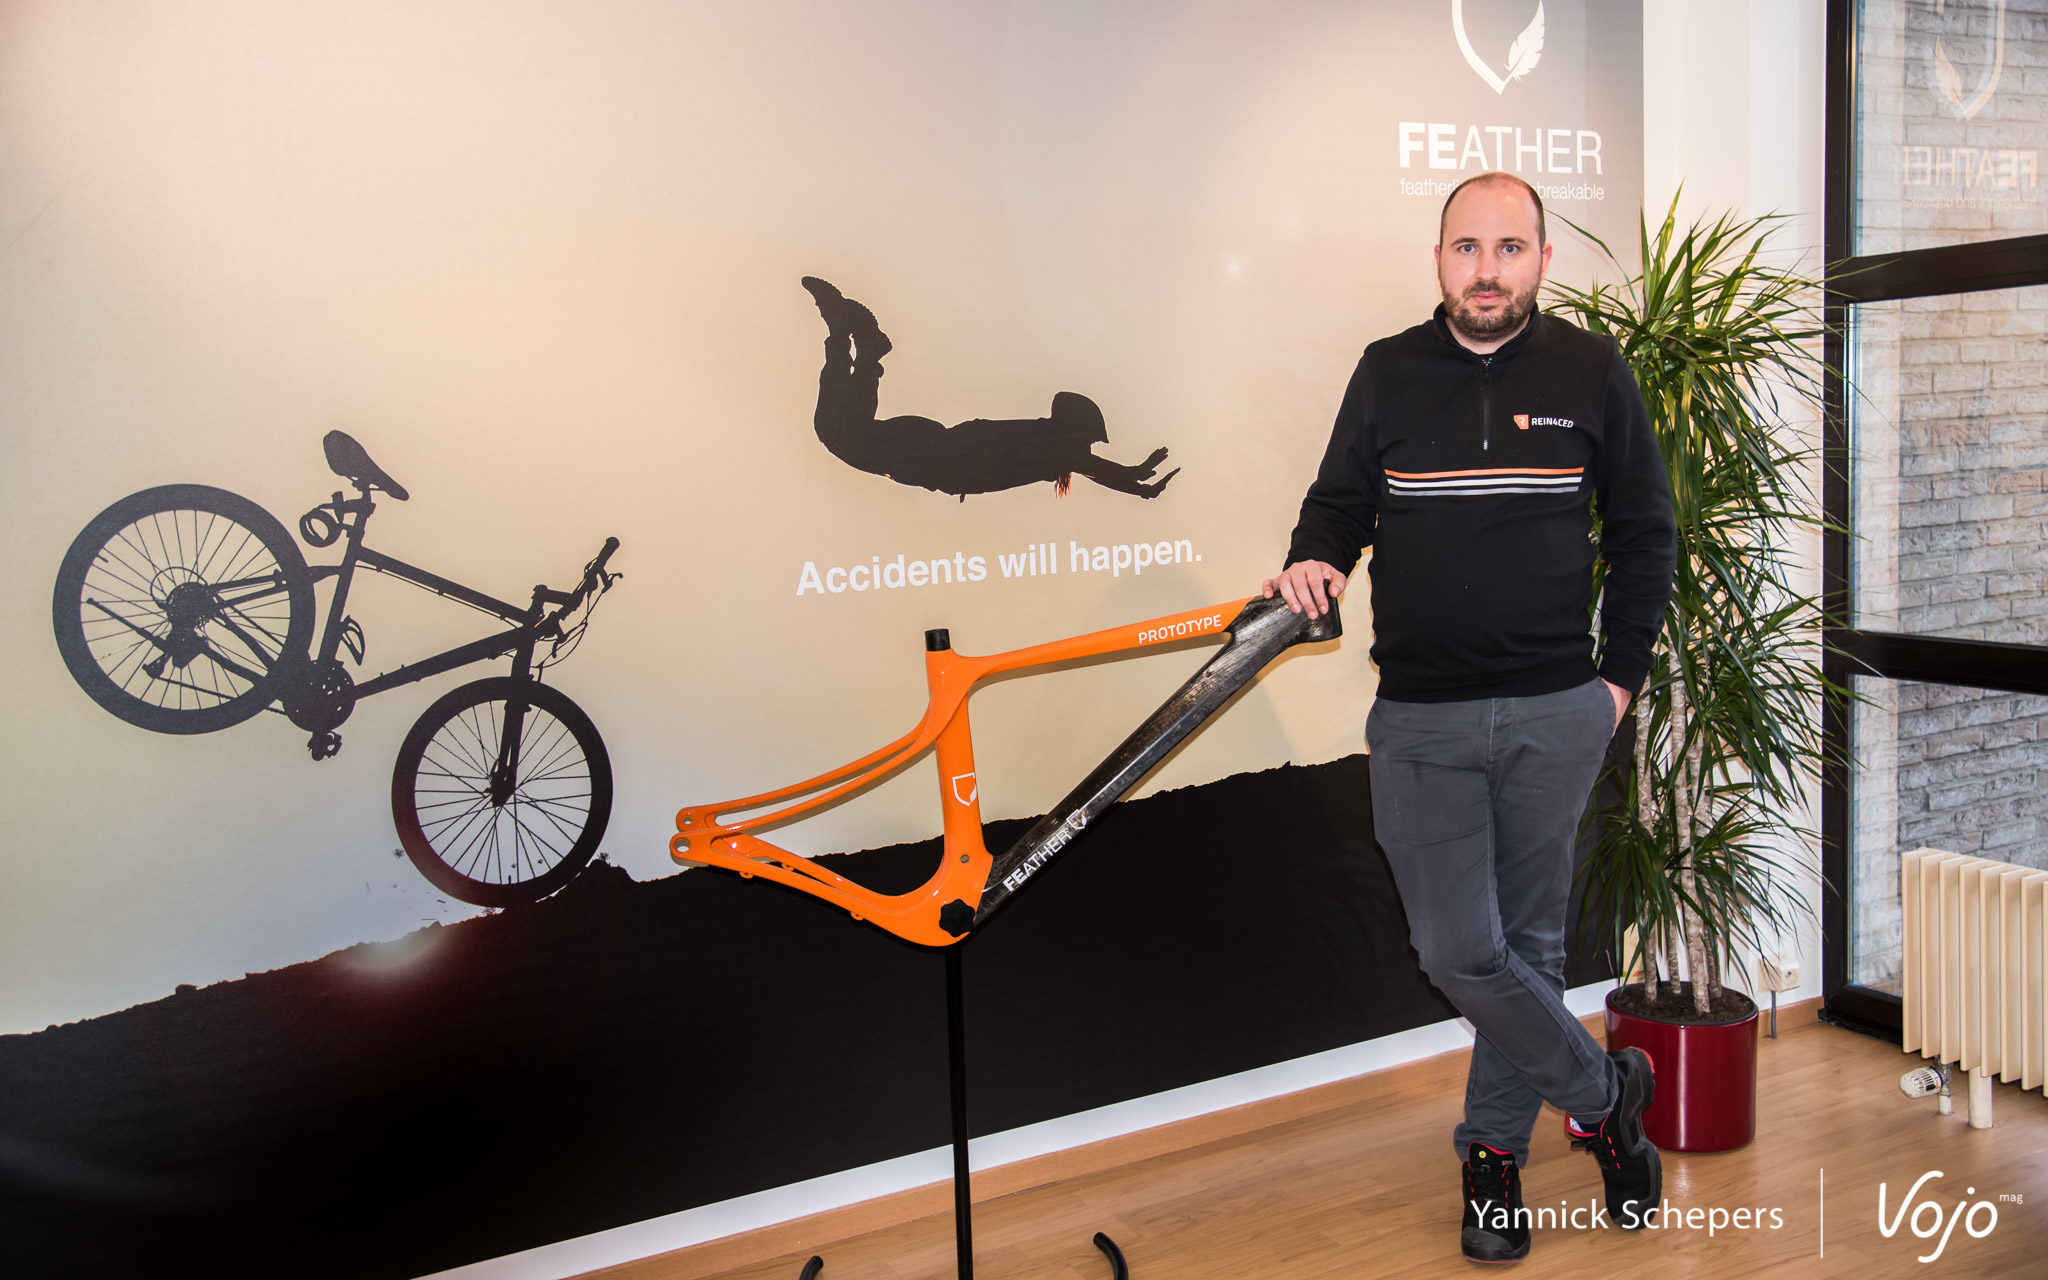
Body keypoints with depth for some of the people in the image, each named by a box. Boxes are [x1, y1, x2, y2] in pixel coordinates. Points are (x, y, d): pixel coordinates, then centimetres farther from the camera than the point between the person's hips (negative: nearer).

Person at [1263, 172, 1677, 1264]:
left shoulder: (1592, 373, 3)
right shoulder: (1387, 373, 4)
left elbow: (1645, 534, 9)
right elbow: (1340, 501, 12)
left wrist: (1621, 676, 5)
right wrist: (1315, 559, -11)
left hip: (1556, 718, 0)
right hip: (1420, 721, 0)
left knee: (1525, 941, 10)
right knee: (1459, 951, -3)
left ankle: (1495, 1149, 28)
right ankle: (1603, 1092, 21)